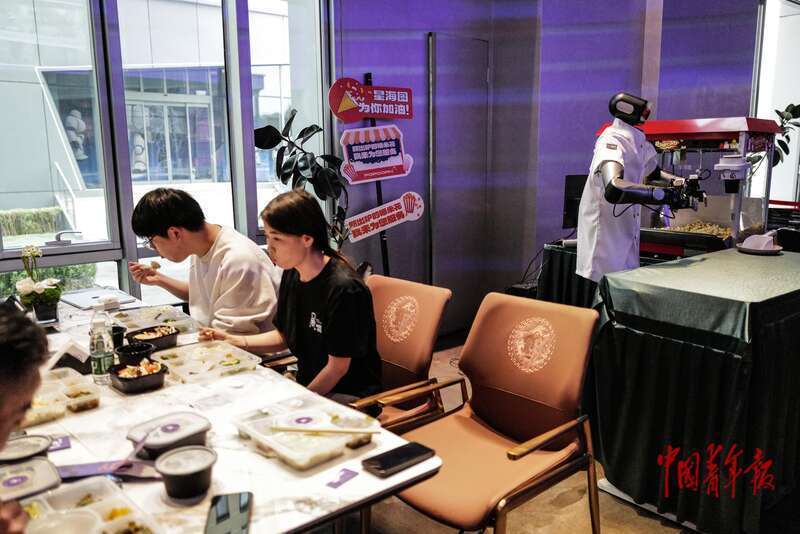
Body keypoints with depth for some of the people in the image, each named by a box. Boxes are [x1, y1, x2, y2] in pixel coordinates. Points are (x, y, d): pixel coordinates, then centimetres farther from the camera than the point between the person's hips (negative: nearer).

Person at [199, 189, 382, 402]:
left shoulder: (344, 288, -24)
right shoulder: (291, 274, 1)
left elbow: (338, 367, -17)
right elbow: (284, 336, 13)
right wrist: (232, 340, 2)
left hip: (349, 394, -7)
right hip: (306, 384, 7)